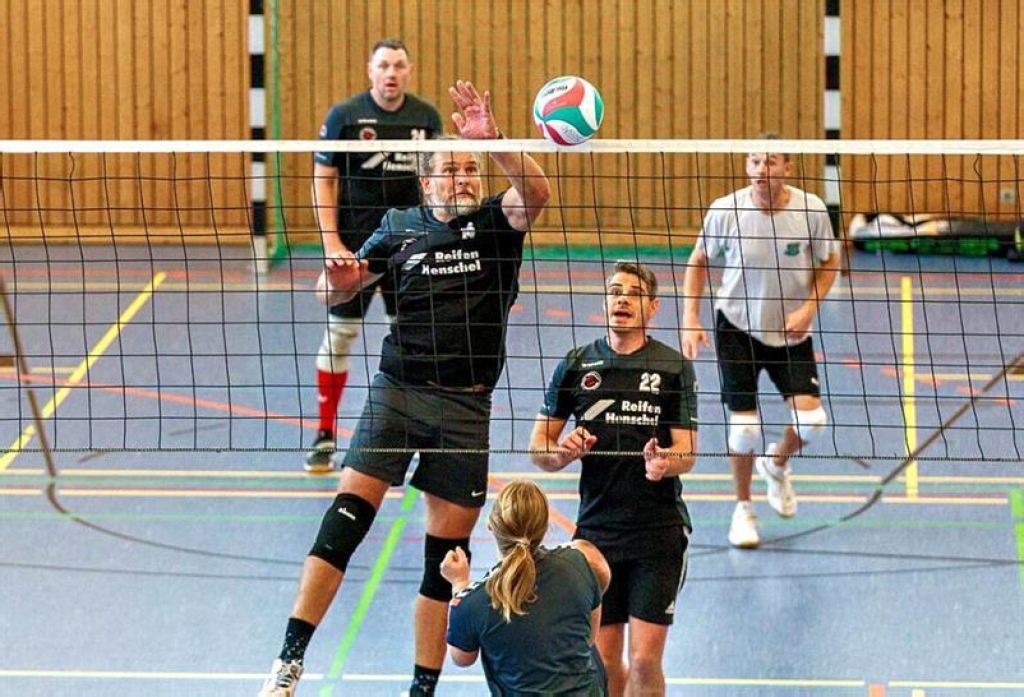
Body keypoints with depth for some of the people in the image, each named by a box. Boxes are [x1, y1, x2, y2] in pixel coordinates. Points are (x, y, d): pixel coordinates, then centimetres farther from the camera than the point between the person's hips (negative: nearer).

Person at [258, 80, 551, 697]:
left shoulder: (496, 221, 3)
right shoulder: (399, 228, 7)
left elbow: (537, 192, -20)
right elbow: (335, 293, 16)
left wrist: (494, 140, -35)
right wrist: (339, 280, -9)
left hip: (466, 405, 0)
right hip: (397, 390, 0)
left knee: (447, 549, 3)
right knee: (348, 514, -11)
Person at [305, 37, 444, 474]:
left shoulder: (426, 117, 4)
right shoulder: (344, 116, -5)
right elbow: (323, 181, -4)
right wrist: (331, 243, -12)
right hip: (354, 244, -3)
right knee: (339, 335, -2)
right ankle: (324, 437, 7)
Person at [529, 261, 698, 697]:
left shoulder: (675, 367, 1)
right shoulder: (576, 365, 7)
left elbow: (687, 454, -3)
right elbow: (539, 450, 10)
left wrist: (665, 462, -25)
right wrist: (562, 452, -13)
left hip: (660, 533, -2)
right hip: (596, 529, 2)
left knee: (645, 661, -8)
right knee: (603, 661, 4)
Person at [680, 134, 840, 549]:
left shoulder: (811, 210, -15)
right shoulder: (725, 211, -16)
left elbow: (829, 262, 1)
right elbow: (698, 262, 0)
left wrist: (808, 308, -14)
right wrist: (690, 319, -8)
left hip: (790, 330, 1)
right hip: (736, 327, -1)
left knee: (811, 418, -12)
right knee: (744, 425, -3)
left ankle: (777, 464, 24)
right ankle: (743, 508, 23)